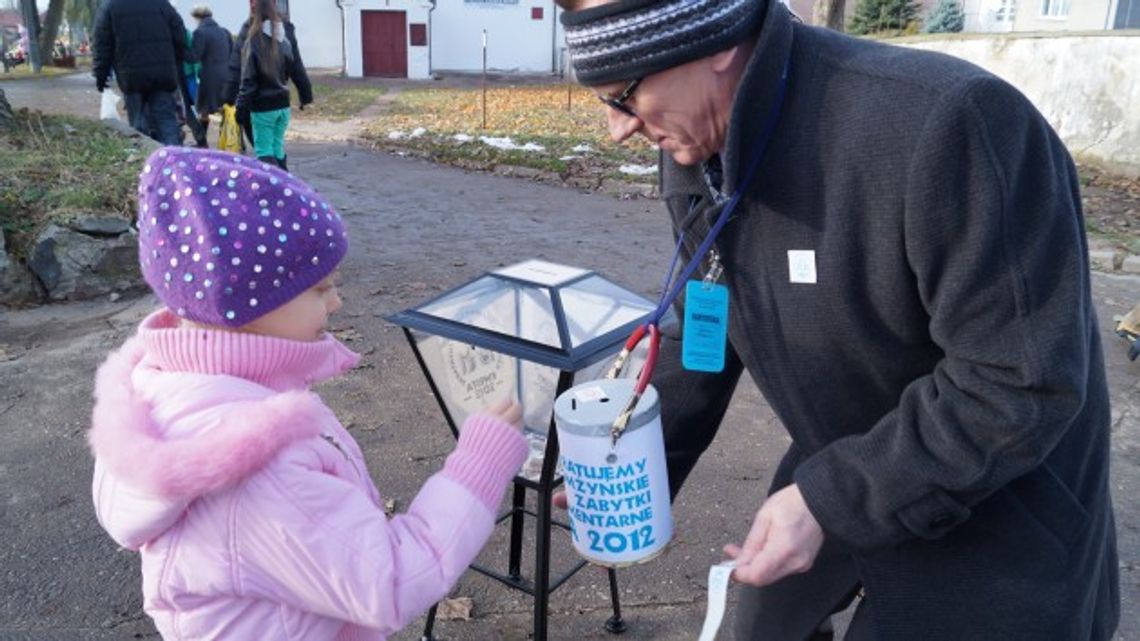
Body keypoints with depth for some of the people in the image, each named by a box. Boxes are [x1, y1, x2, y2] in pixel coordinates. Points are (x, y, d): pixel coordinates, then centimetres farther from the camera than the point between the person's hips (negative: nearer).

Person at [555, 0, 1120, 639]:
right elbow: (703, 327, 4)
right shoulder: (693, 152, -9)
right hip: (842, 470, 7)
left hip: (997, 512, -6)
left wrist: (831, 499, -27)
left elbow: (1023, 381, -29)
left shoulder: (945, 124, -34)